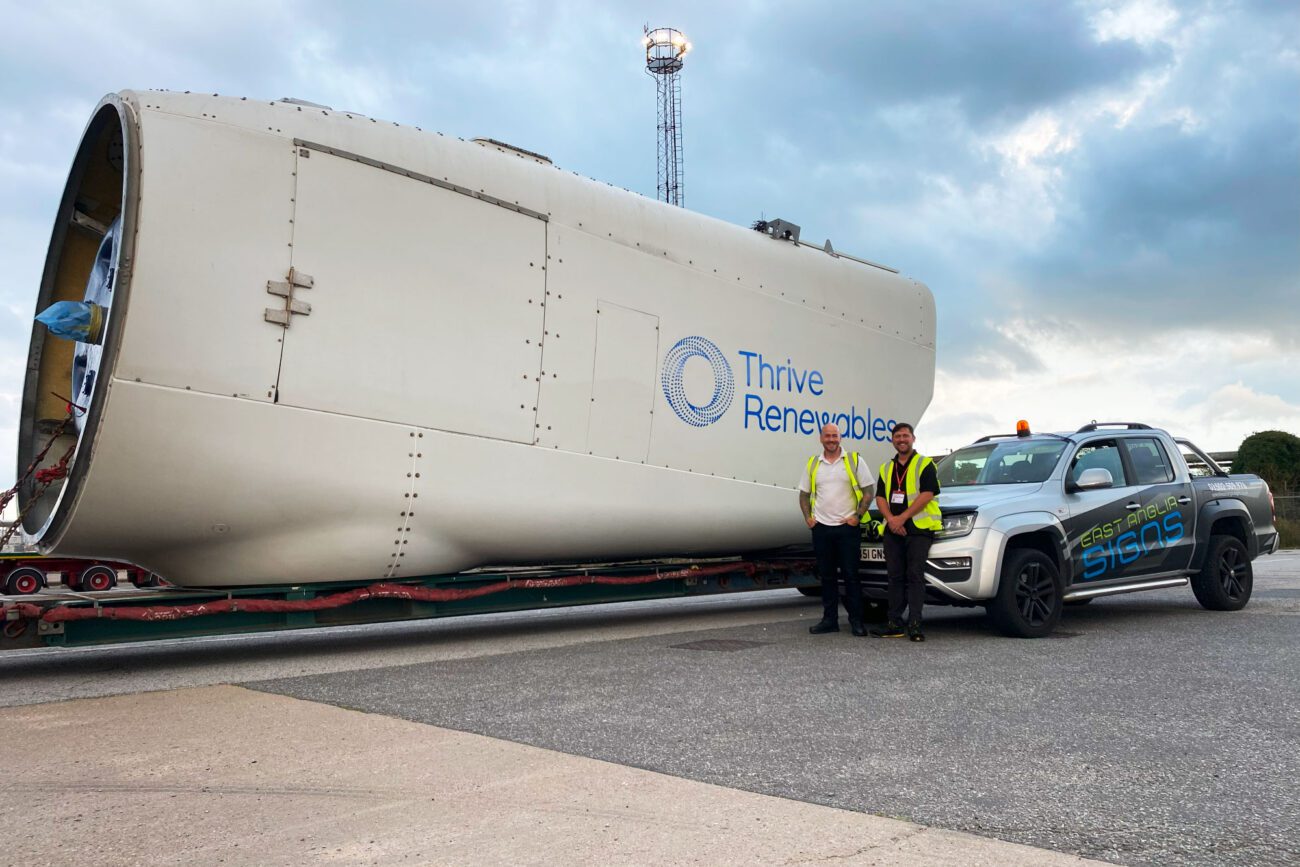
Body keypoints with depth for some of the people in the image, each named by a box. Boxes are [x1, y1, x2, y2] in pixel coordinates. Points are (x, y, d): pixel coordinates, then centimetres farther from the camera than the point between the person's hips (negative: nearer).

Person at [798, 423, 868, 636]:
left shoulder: (854, 460, 1)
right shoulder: (812, 464, 11)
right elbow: (804, 494, 17)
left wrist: (857, 516, -8)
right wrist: (808, 517, 4)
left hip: (847, 527, -3)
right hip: (821, 528, 3)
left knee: (850, 574, -1)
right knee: (827, 576, 8)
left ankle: (856, 621, 6)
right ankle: (830, 619, 15)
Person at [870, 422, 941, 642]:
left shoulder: (925, 464, 1)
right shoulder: (886, 468, 18)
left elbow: (927, 494, -10)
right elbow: (880, 497, 11)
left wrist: (902, 518, -14)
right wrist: (891, 519, -8)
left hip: (919, 528, -5)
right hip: (892, 531, 5)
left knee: (915, 576, -8)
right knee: (895, 577, 6)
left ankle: (915, 625, -7)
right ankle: (894, 624, 9)